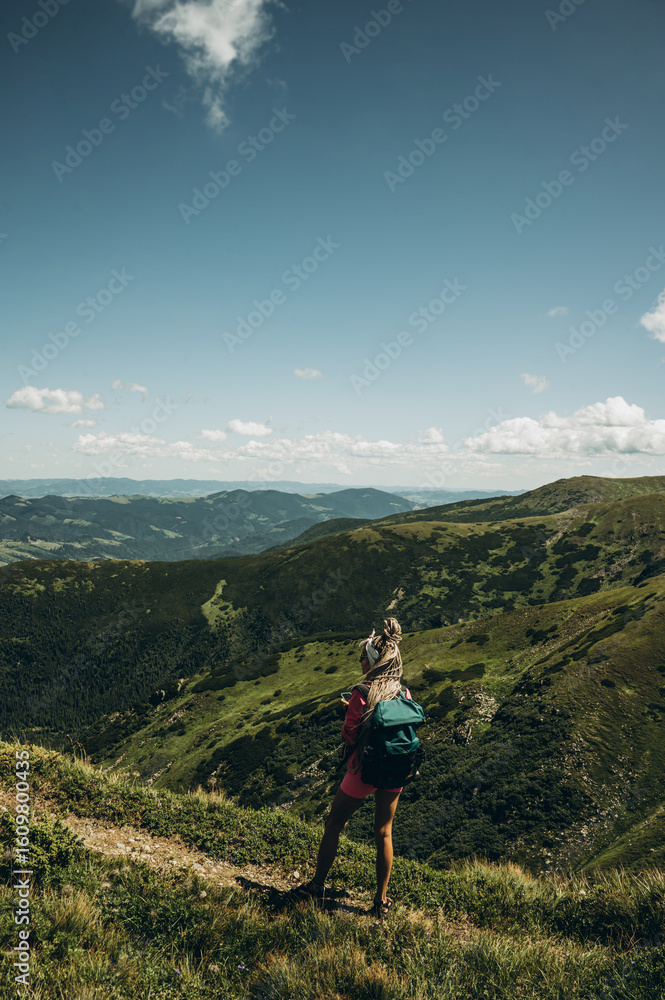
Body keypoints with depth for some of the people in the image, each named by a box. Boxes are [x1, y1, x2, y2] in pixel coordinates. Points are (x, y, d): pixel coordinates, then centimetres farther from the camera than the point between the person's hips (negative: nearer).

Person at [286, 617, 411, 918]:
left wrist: (348, 712, 5)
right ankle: (381, 901, 26)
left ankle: (317, 885, 30)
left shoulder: (362, 694, -19)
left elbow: (348, 735, -15)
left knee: (333, 825, 16)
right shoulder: (404, 693, -4)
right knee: (384, 833, 17)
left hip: (363, 772, -5)